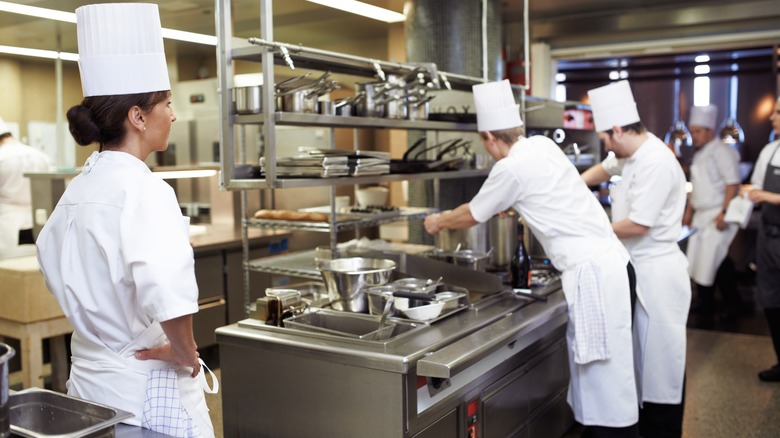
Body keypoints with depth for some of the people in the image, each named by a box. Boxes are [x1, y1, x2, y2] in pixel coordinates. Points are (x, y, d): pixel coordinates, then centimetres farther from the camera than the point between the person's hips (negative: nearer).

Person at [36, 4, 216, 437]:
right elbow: (167, 292, -36)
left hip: (89, 375, 8)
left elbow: (51, 258, 20)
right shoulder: (144, 189, -21)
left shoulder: (78, 187, 3)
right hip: (146, 385, -8)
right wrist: (185, 352, -17)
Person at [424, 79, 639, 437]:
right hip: (606, 261, 9)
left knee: (603, 373, -2)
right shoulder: (542, 145, 11)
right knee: (590, 365, 16)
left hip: (593, 273, -9)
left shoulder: (511, 168, -12)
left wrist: (438, 222, 23)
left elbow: (472, 216, 4)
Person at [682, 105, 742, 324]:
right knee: (698, 259, 7)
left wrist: (724, 213, -22)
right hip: (701, 215, 8)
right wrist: (689, 211, 20)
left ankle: (732, 304, 7)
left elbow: (733, 184, -17)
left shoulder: (721, 151, -11)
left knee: (716, 259, -11)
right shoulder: (699, 155, 16)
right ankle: (705, 305, 18)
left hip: (717, 216, -8)